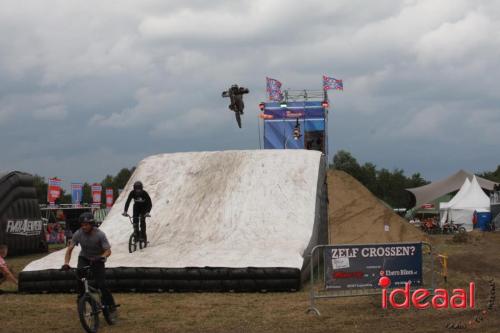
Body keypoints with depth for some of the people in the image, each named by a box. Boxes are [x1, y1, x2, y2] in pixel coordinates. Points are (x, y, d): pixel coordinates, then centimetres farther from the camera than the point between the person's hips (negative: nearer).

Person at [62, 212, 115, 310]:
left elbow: (108, 251, -24)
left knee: (101, 284, -13)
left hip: (97, 259, -2)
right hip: (84, 257, 2)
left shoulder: (100, 235, -24)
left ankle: (110, 305, 3)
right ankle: (81, 294, -10)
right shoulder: (78, 234, -17)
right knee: (80, 272, -29)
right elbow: (70, 248, -13)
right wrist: (66, 263, -27)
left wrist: (102, 257, -45)